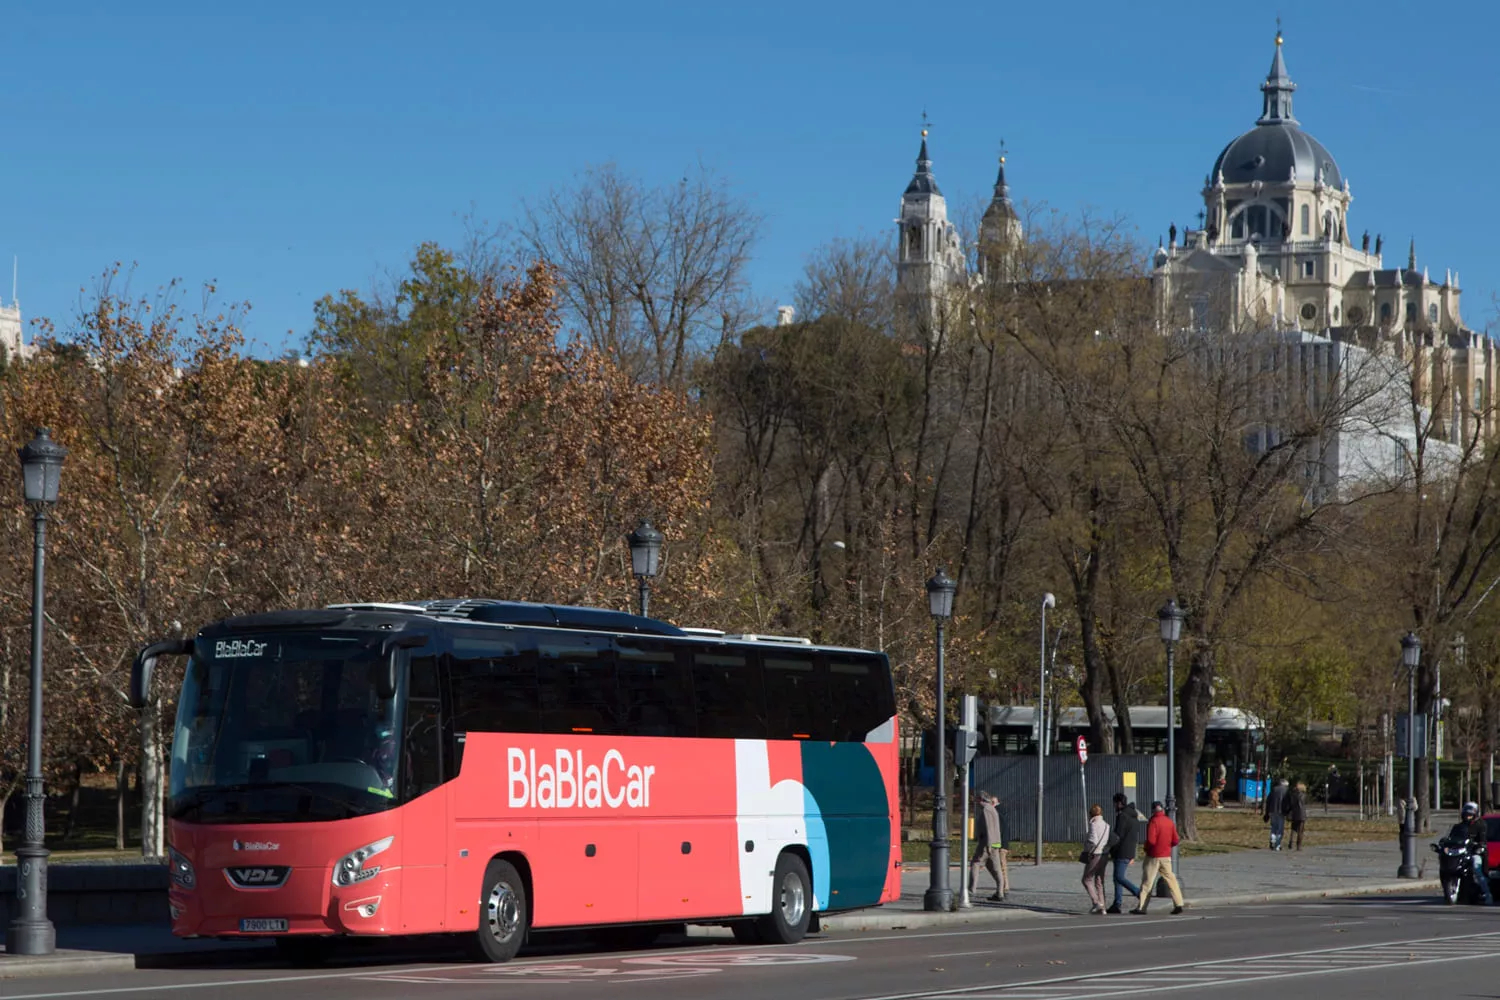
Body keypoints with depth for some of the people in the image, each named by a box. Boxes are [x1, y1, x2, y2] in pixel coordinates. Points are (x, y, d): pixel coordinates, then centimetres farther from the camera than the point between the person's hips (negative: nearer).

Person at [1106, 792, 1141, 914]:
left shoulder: (1122, 816, -12)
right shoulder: (1133, 817, 18)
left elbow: (1118, 836, -16)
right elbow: (1137, 838, 23)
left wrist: (1110, 852, -8)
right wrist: (1133, 856, 25)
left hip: (1122, 853, -10)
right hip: (1130, 853, 10)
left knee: (1119, 877, -12)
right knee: (1118, 878, 10)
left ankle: (1140, 894, -20)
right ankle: (1116, 905, 8)